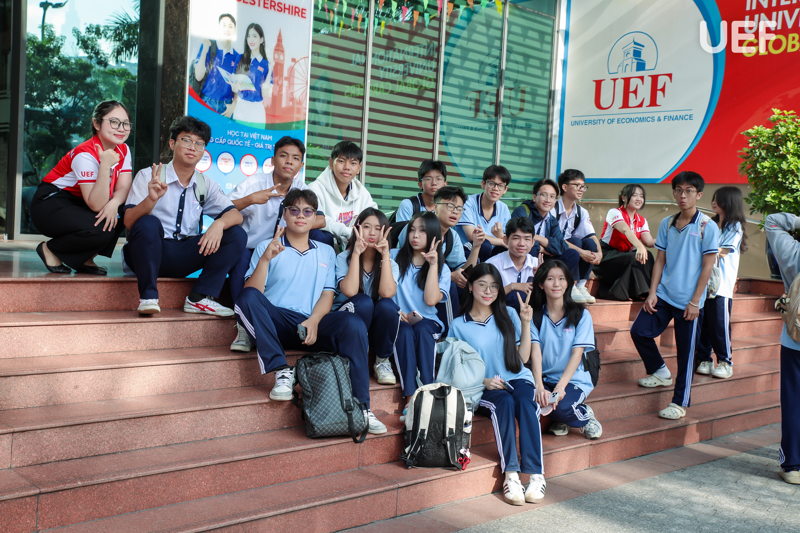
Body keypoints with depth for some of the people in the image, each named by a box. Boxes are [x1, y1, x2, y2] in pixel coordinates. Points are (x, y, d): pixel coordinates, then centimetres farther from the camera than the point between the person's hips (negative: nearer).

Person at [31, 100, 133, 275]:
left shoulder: (122, 150, -2)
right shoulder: (86, 154, -25)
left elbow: (123, 188, -10)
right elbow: (96, 205, -31)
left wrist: (114, 203, -33)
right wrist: (105, 165, -41)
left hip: (78, 204, 8)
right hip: (51, 203, -8)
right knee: (99, 229, -33)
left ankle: (85, 259, -1)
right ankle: (50, 249, -4)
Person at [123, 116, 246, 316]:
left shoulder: (205, 185, 10)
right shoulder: (148, 176, -4)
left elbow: (235, 214, 1)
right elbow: (129, 222, -14)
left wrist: (219, 224, -23)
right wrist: (152, 199, -34)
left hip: (185, 257, 4)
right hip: (149, 252, -4)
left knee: (237, 234, -12)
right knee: (148, 223, -35)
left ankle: (200, 298, -14)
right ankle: (148, 297, -23)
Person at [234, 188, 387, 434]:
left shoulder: (326, 252, 21)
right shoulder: (267, 247, 12)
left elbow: (327, 294, 9)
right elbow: (251, 294, -1)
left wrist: (313, 321, -11)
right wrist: (265, 259, -17)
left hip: (311, 324, 2)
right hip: (277, 322, -1)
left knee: (353, 324, -29)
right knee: (248, 297, -32)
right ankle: (281, 370, -29)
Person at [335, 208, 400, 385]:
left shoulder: (390, 263, 1)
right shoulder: (343, 258, -5)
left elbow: (387, 293, -22)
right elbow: (350, 291, -25)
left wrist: (385, 255, -22)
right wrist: (356, 253, -23)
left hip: (377, 325, 2)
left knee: (387, 305, -31)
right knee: (364, 302, -33)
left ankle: (383, 361, -8)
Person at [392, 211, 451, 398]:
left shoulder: (442, 268, 7)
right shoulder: (395, 256, 9)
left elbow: (431, 300, -11)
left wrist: (433, 264, -9)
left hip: (426, 322, 0)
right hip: (398, 320, 0)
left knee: (422, 330, -34)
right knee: (405, 332, -34)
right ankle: (409, 395, -39)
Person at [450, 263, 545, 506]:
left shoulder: (508, 315, 12)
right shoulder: (459, 325, 6)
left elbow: (523, 357, 10)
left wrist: (526, 323, 1)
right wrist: (484, 381, -12)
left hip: (518, 379, 2)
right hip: (485, 388, -2)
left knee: (525, 403, -32)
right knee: (504, 402, -35)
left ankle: (535, 474, -37)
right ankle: (511, 474, -38)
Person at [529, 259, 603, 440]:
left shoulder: (581, 315, -1)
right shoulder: (535, 315, 4)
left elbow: (577, 353, -10)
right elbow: (536, 351, -8)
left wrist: (560, 386, -24)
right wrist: (539, 386, -24)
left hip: (574, 380, -2)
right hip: (545, 379, 2)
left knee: (561, 407, -33)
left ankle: (584, 414, 3)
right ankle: (561, 418, 0)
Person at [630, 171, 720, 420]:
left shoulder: (707, 226, -7)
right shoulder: (666, 224, 7)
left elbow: (707, 266, -8)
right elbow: (660, 260, 9)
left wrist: (695, 302, -11)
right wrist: (652, 293, 0)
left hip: (688, 300, -5)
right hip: (664, 294, 5)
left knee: (685, 352, 3)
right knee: (639, 331, -2)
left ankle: (680, 403, 14)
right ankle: (660, 372, 24)